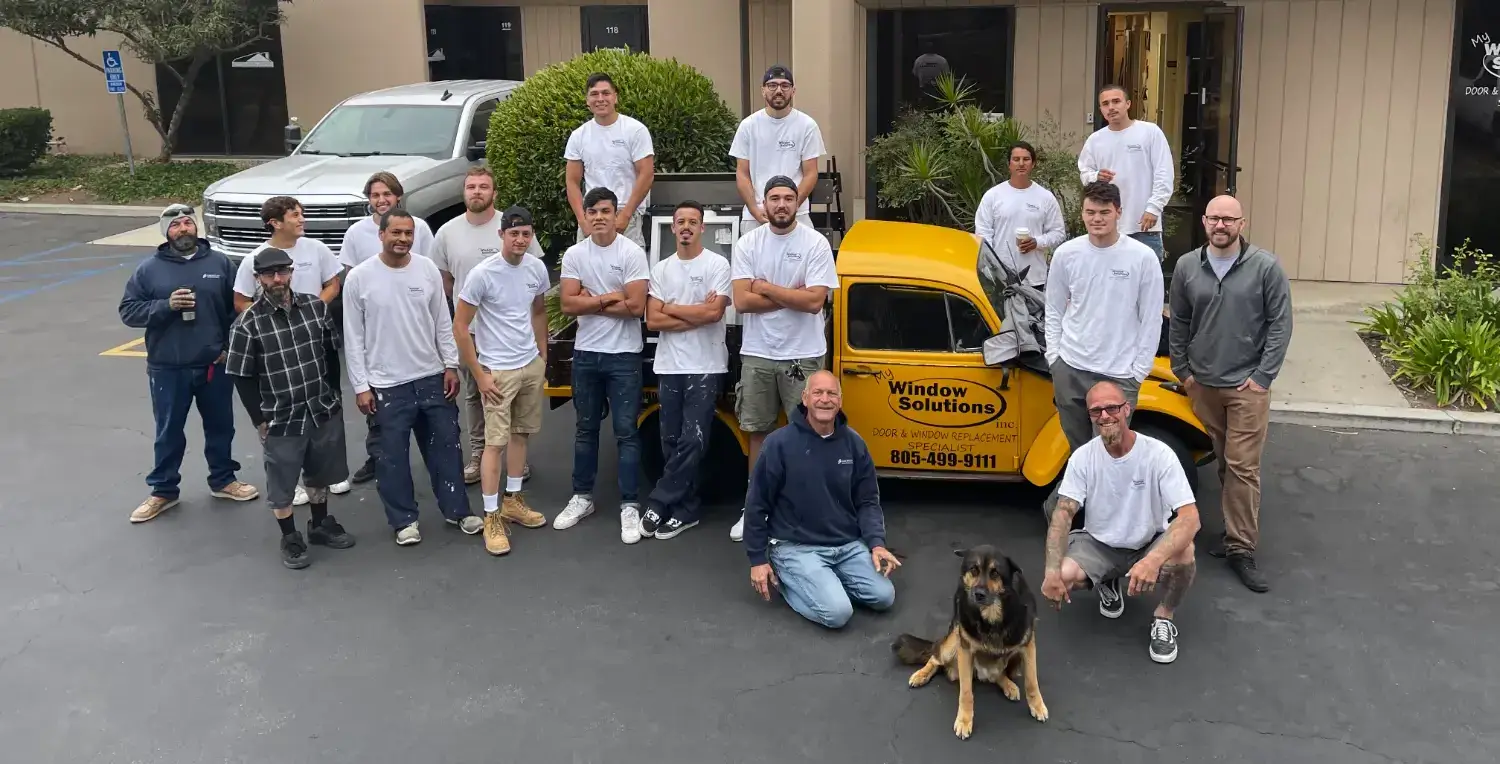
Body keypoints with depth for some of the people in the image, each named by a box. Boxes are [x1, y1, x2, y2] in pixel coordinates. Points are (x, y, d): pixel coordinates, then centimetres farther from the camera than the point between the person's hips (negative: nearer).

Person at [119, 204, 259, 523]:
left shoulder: (220, 263, 1)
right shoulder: (149, 269, -1)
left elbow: (237, 307, 6)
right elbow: (128, 310, -2)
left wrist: (230, 346, -2)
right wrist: (166, 305, -17)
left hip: (214, 364, 1)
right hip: (168, 368, -1)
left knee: (220, 426, 15)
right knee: (169, 432, 9)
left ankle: (223, 480, 33)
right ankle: (163, 491, 23)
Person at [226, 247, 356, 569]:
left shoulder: (316, 307, -1)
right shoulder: (247, 324, -13)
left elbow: (332, 352, 10)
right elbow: (242, 377, -8)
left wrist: (334, 393, 9)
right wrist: (259, 419, -8)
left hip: (324, 412, 4)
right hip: (281, 421, -4)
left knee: (320, 475, 20)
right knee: (281, 486, 7)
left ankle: (320, 526, 41)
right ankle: (290, 540, 26)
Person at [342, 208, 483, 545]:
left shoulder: (428, 269, -1)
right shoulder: (359, 278, -9)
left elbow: (443, 323, 7)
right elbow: (354, 338, -6)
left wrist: (451, 365, 4)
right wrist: (361, 385, -8)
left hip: (432, 377, 3)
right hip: (387, 384, -3)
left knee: (446, 446, 12)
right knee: (393, 456, 6)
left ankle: (457, 510, 26)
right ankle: (404, 520, 21)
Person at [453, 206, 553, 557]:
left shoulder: (537, 268, -1)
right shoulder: (483, 274, -18)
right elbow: (459, 326, -14)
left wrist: (542, 357, 14)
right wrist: (479, 375, -14)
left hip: (532, 366, 6)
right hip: (498, 370, -6)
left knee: (519, 434, 15)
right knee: (495, 442, -5)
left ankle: (513, 500, 29)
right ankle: (491, 517, 2)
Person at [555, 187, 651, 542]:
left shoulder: (632, 253, -9)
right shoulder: (574, 255, 2)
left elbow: (635, 306, -17)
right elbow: (568, 305, -6)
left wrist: (590, 302, -9)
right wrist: (608, 298, -13)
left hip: (623, 355, -4)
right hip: (585, 353, 4)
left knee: (626, 431, -1)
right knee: (586, 429, 14)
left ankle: (630, 506, 4)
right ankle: (582, 497, 26)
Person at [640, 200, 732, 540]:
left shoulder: (717, 264, -2)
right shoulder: (661, 269, 9)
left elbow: (714, 313, -15)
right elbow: (652, 321, 0)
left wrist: (671, 308, -4)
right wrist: (696, 314, -9)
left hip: (705, 367, -4)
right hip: (669, 367, 4)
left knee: (692, 441, -6)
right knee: (672, 441, 6)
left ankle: (659, 504, 3)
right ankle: (685, 509, 15)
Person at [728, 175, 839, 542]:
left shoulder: (816, 243, -7)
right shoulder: (747, 244, 0)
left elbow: (814, 301, -16)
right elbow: (742, 302, -10)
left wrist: (766, 287, -11)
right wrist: (792, 294, -12)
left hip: (803, 355, -2)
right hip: (757, 355, 2)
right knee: (759, 431, 12)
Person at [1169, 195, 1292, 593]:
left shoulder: (1266, 266, -8)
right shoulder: (1186, 267, 1)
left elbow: (1280, 324, -6)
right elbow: (1179, 323, 10)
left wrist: (1263, 377, -9)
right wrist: (1182, 371, 8)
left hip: (1247, 385, -3)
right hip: (1203, 384, 3)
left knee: (1243, 467, -4)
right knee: (1224, 463, 12)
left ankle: (1242, 549, 1)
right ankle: (1236, 531, 24)